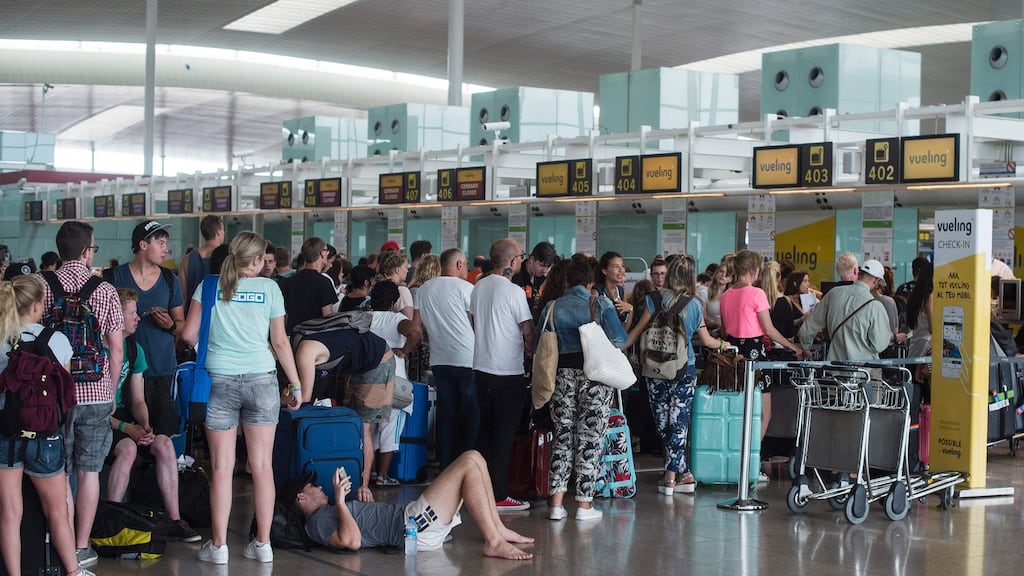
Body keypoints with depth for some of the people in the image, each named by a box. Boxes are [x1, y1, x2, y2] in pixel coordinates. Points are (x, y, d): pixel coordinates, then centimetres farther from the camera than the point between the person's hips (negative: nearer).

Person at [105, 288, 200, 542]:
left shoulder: (134, 349, 10)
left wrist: (145, 426, -9)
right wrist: (125, 428, -22)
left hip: (122, 415, 7)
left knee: (164, 444, -17)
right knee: (127, 448, -33)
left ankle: (174, 519, -14)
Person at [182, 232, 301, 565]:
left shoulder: (210, 285, 4)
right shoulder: (268, 288, 3)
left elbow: (189, 334, 2)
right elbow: (280, 341, 5)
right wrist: (295, 384, 13)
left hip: (219, 379, 0)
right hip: (261, 378, 0)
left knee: (222, 467, 4)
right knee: (262, 466, 6)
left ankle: (218, 546, 7)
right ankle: (262, 544, 10)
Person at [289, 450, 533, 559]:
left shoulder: (329, 514, 24)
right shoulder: (318, 521, -5)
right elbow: (352, 541, -24)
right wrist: (339, 500, -18)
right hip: (414, 526, -10)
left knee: (474, 459, 8)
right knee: (469, 464, -18)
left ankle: (498, 528, 7)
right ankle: (494, 542, -19)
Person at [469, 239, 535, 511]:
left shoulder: (478, 287, 6)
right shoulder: (514, 292, -15)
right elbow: (528, 331, -11)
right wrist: (530, 351, 8)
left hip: (481, 366, 7)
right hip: (508, 371, -7)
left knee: (485, 430, 15)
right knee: (504, 435, -1)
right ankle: (498, 495, 1)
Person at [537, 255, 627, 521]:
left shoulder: (552, 307, 4)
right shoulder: (601, 305, -3)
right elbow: (619, 339, -5)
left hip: (562, 374, 2)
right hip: (595, 376, -2)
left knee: (563, 435, 9)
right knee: (590, 436, 4)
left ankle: (556, 502, 4)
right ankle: (584, 503, 5)